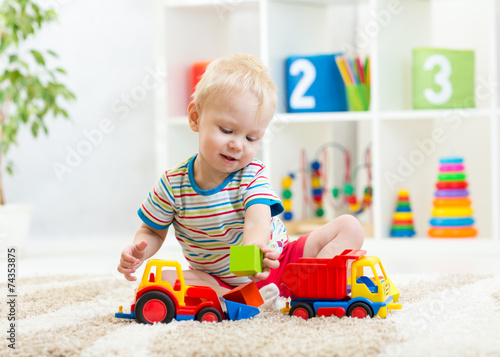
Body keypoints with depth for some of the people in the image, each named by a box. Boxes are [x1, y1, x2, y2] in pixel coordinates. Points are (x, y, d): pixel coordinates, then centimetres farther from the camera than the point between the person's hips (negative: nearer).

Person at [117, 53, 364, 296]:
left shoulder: (252, 177, -14)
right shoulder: (173, 183, -9)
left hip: (272, 266, 0)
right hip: (221, 282, 0)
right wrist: (138, 252, -20)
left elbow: (258, 222, -33)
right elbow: (153, 231, 6)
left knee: (348, 227, -15)